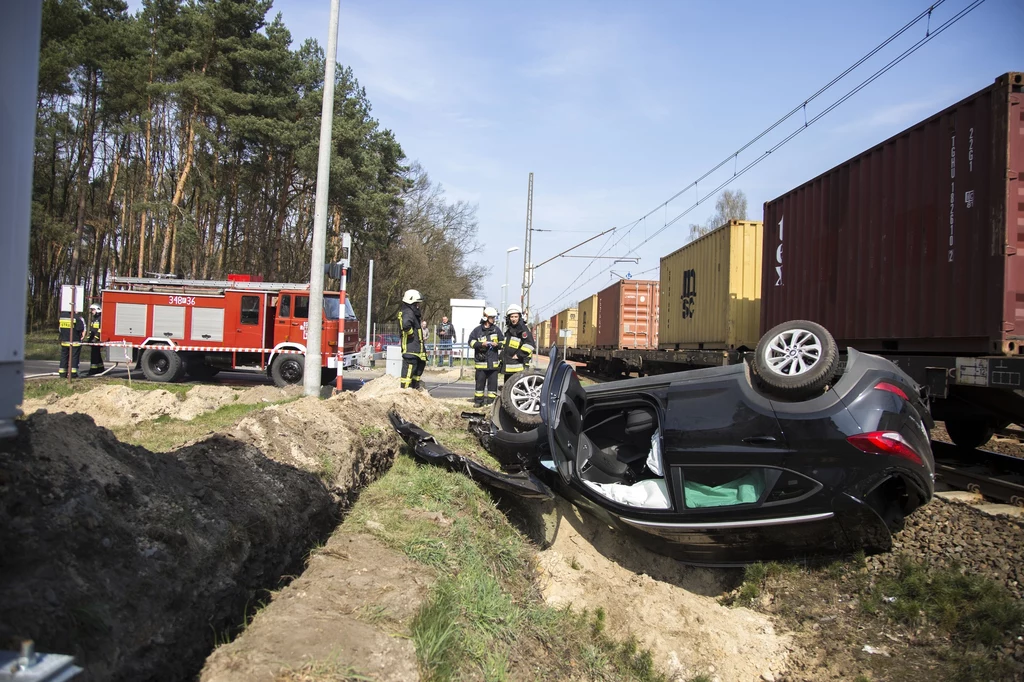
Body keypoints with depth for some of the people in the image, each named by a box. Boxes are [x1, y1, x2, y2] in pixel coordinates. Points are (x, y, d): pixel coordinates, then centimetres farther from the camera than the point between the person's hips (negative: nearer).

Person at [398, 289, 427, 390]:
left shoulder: (413, 312, 17)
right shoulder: (408, 312, -17)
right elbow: (406, 324, -37)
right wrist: (410, 333, -22)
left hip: (417, 346, 11)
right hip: (410, 347, -11)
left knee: (421, 363, 21)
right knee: (409, 367, -7)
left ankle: (415, 385, 32)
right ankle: (405, 388, -3)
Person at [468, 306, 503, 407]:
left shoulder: (496, 330, 8)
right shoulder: (478, 330, 2)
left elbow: (502, 343, 14)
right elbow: (471, 342, 1)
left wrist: (497, 344, -8)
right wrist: (481, 344, -13)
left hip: (493, 361, 1)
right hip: (481, 361, -1)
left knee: (493, 382, 2)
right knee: (480, 382, 7)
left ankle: (491, 401, 9)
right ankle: (478, 400, 18)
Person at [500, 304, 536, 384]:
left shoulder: (523, 329, -10)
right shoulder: (509, 329, 19)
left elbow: (530, 344, -23)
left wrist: (519, 355, -19)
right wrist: (502, 357, 25)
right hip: (507, 367, 9)